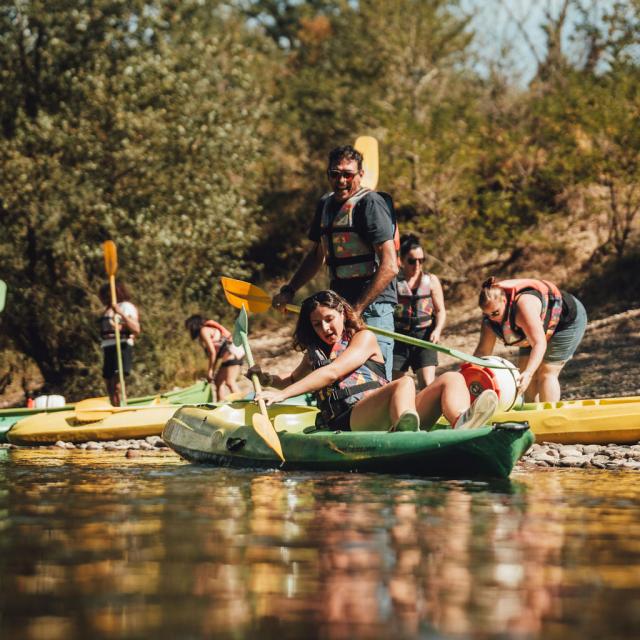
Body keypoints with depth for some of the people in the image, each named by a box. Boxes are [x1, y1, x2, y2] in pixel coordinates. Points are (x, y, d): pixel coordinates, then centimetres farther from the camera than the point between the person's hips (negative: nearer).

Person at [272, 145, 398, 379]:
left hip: (372, 307, -8)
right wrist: (289, 291, 21)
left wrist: (357, 309, -20)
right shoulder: (325, 204, 14)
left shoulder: (369, 203, -11)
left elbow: (389, 267, -19)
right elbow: (317, 254, 30)